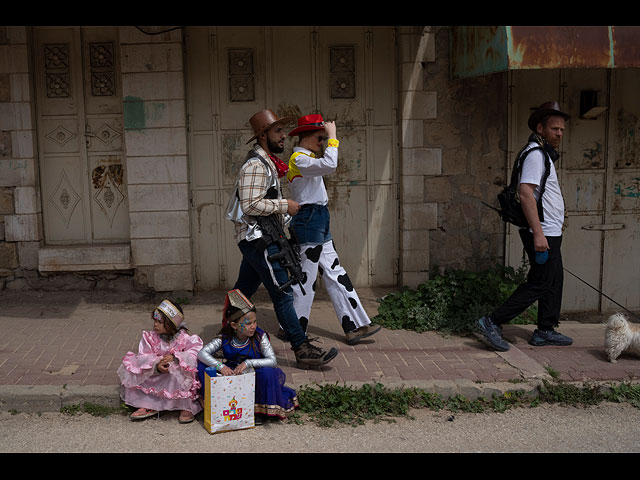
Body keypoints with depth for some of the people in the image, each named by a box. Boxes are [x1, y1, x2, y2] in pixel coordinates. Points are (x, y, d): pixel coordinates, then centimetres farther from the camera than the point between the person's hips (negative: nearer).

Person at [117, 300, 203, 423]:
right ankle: (148, 406, -11)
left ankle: (187, 407, -20)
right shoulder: (150, 337, -3)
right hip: (155, 375, 4)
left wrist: (175, 357, -36)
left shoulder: (184, 338, -11)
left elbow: (194, 353, -24)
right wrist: (156, 366, -33)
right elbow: (143, 357, -12)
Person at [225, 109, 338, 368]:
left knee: (242, 292, 15)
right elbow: (251, 205, -24)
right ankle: (302, 349, -6)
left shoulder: (266, 162, 18)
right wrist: (285, 205, -17)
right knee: (283, 293, -9)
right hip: (258, 239, -10)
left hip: (257, 239, 10)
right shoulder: (255, 165, -15)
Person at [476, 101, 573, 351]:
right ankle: (493, 322, -7)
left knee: (554, 281, 14)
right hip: (543, 233, -11)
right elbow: (526, 192, -25)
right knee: (539, 284, -9)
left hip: (549, 233, 11)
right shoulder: (535, 154, -15)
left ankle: (545, 331, 23)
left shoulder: (544, 153, 19)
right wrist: (538, 233, -29)